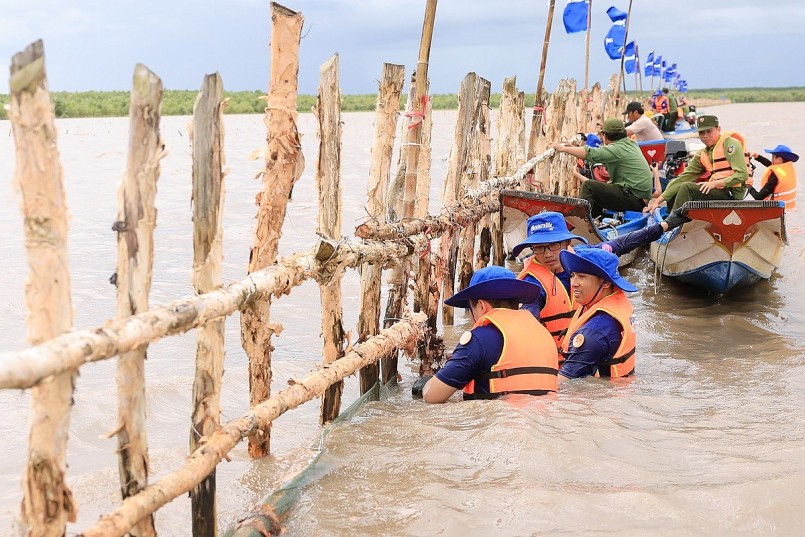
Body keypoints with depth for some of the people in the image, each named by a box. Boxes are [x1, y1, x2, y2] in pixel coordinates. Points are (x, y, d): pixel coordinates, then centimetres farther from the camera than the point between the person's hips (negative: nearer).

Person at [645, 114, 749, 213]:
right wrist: (659, 200, -3)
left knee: (687, 187, -21)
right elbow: (684, 177, 7)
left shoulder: (730, 143, -6)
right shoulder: (702, 155, 14)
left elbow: (742, 174, -15)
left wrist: (715, 183, -23)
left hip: (731, 193, -8)